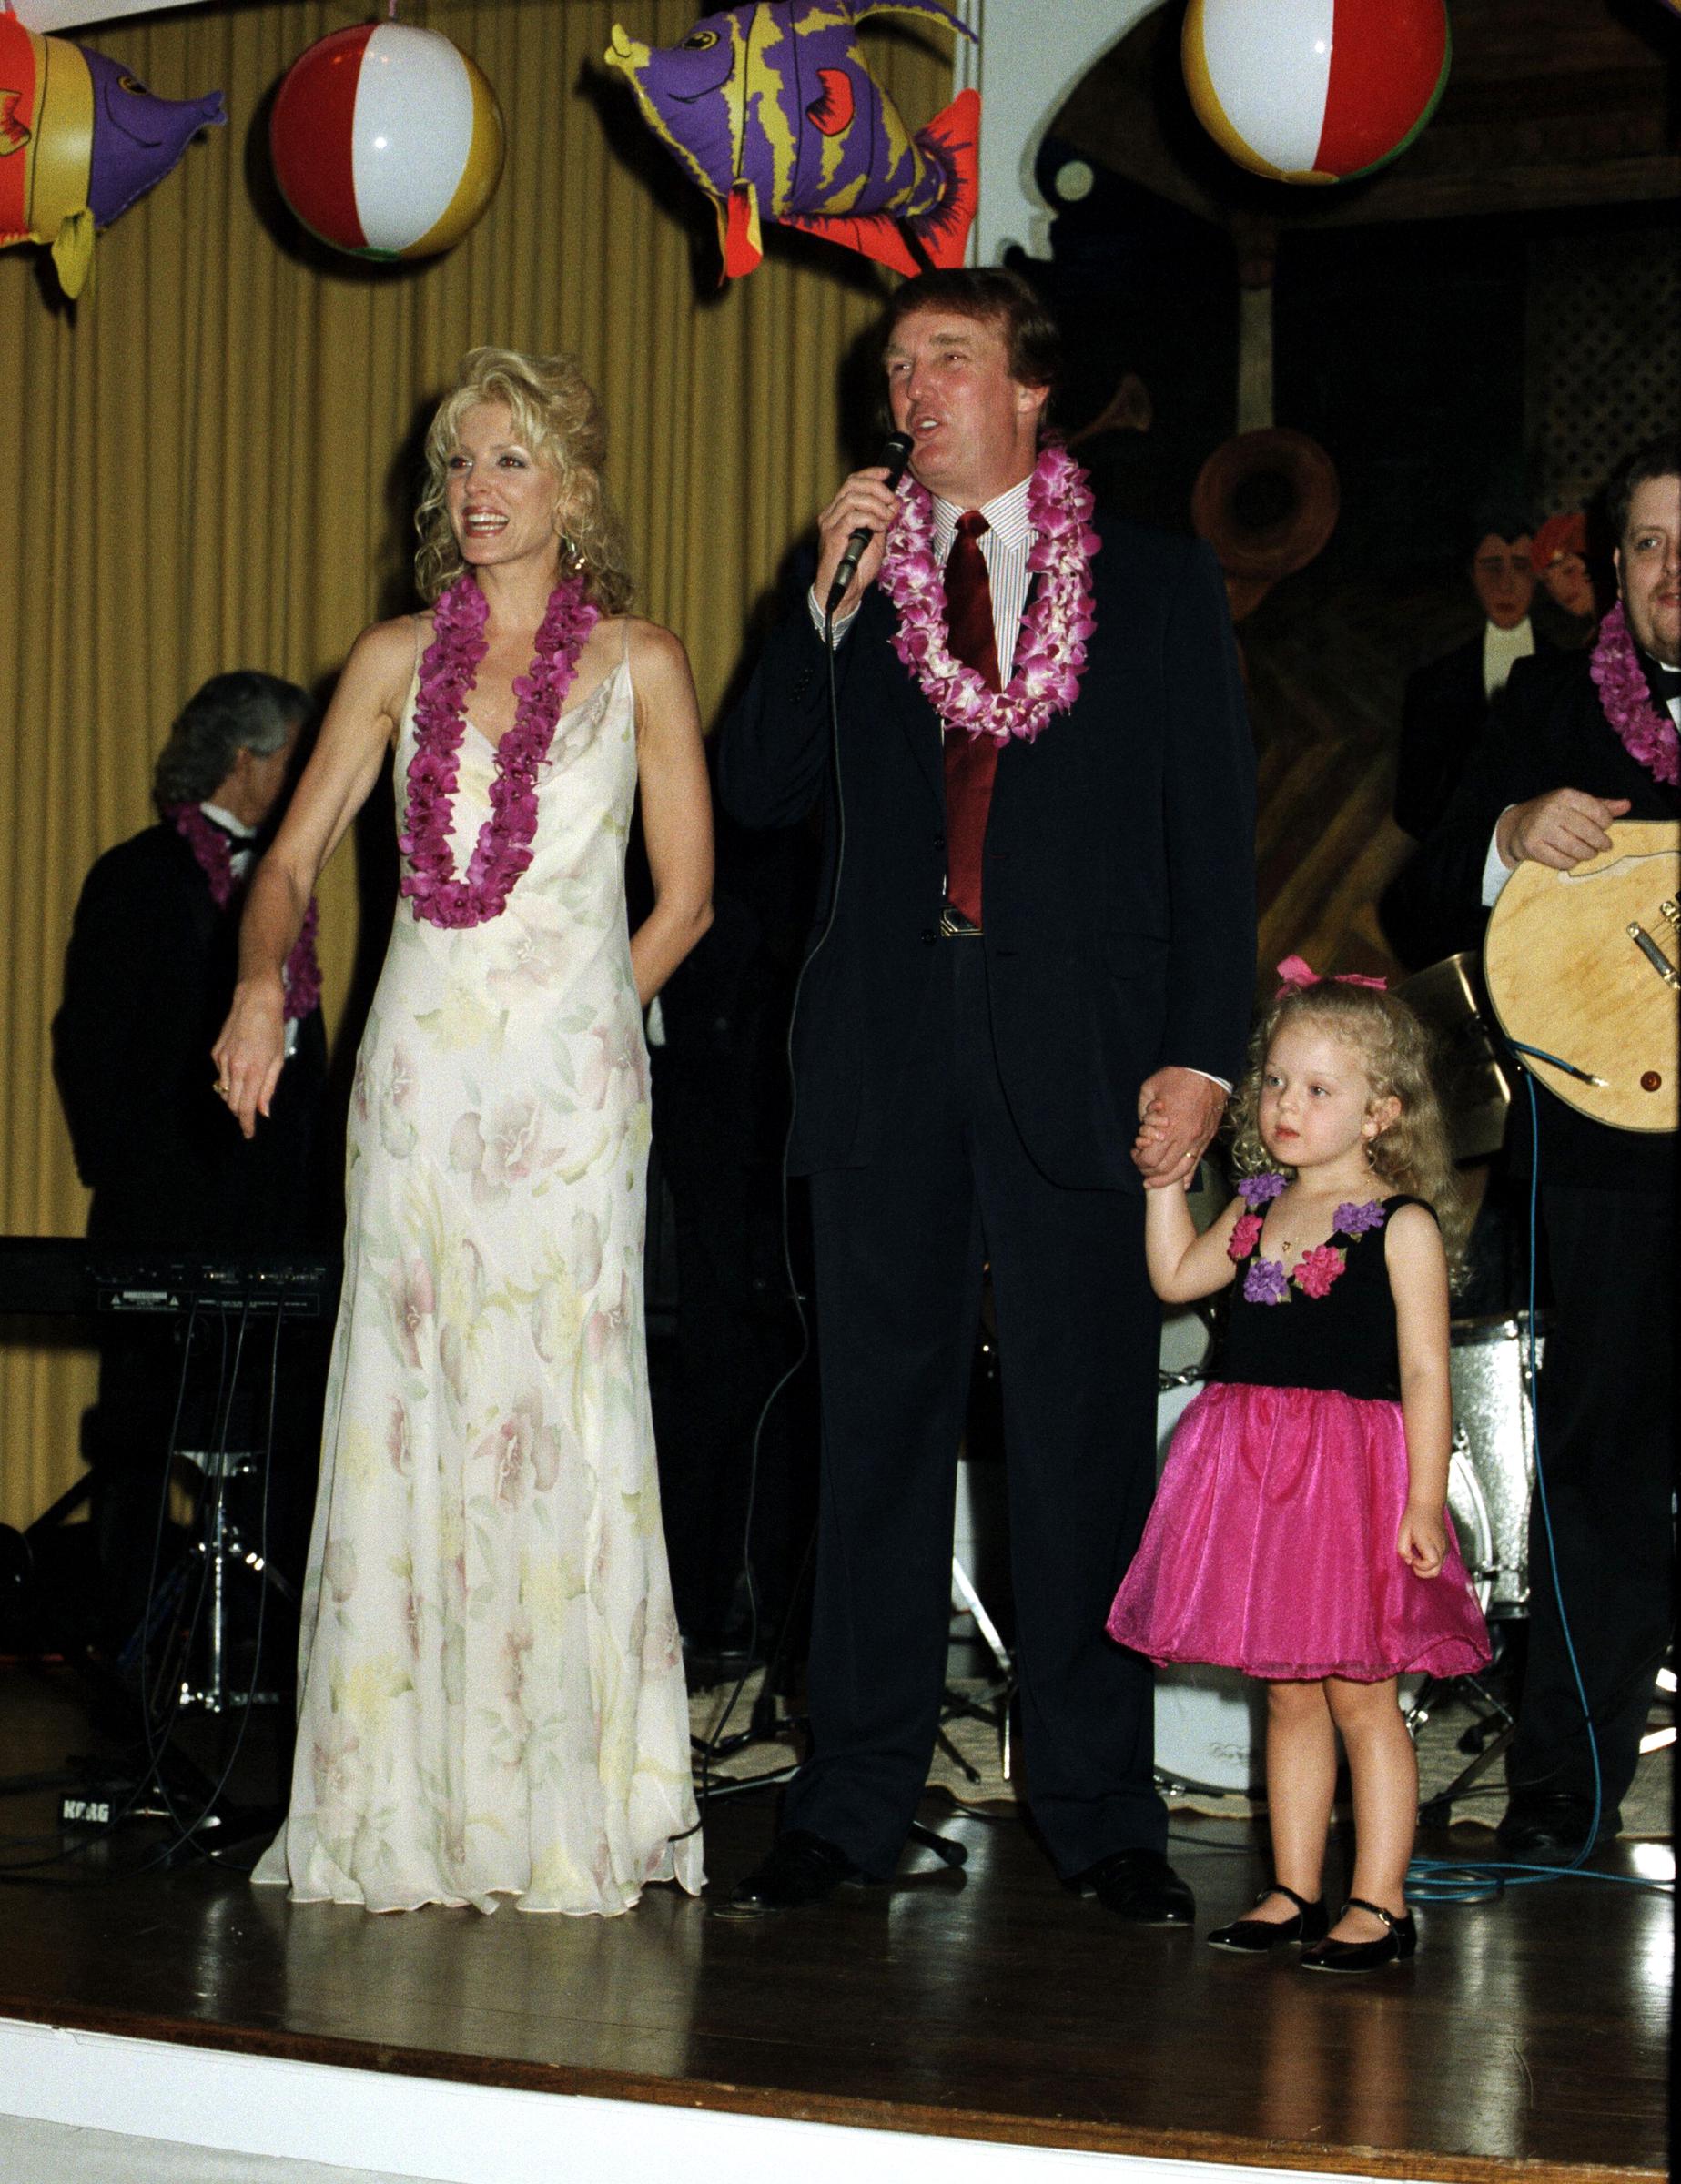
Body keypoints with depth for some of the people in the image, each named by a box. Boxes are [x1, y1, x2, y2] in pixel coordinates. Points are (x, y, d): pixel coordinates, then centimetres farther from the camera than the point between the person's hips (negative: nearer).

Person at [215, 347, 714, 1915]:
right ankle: (404, 1806, 8)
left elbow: (683, 898, 7)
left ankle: (564, 1811, 4)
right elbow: (294, 857, 6)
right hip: (420, 1073, 2)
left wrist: (570, 1026, 3)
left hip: (570, 1081, -2)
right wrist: (263, 981, -12)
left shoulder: (638, 665, 3)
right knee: (407, 1420, 1)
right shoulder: (397, 660, 9)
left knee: (558, 1418, -4)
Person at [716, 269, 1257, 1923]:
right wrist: (829, 599, -2)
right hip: (885, 1045, 2)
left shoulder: (1158, 588, 8)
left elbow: (1212, 834, 4)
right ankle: (850, 1803, 11)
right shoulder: (859, 577, 15)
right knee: (880, 1428, 5)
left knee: (1085, 1437, 0)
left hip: (1076, 1055, -2)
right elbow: (755, 788, 8)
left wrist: (1202, 1054, -6)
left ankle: (1102, 1815, 8)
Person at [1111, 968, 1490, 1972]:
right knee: (1289, 1695, 13)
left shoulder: (1401, 1226, -8)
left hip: (1356, 1474, -6)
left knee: (1361, 1695, -1)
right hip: (1256, 1475, 6)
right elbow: (1176, 1277, 19)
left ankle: (1379, 1904, 7)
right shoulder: (1258, 1210, 10)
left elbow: (1425, 1372, -11)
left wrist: (1424, 1501, -16)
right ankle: (1295, 1892, 20)